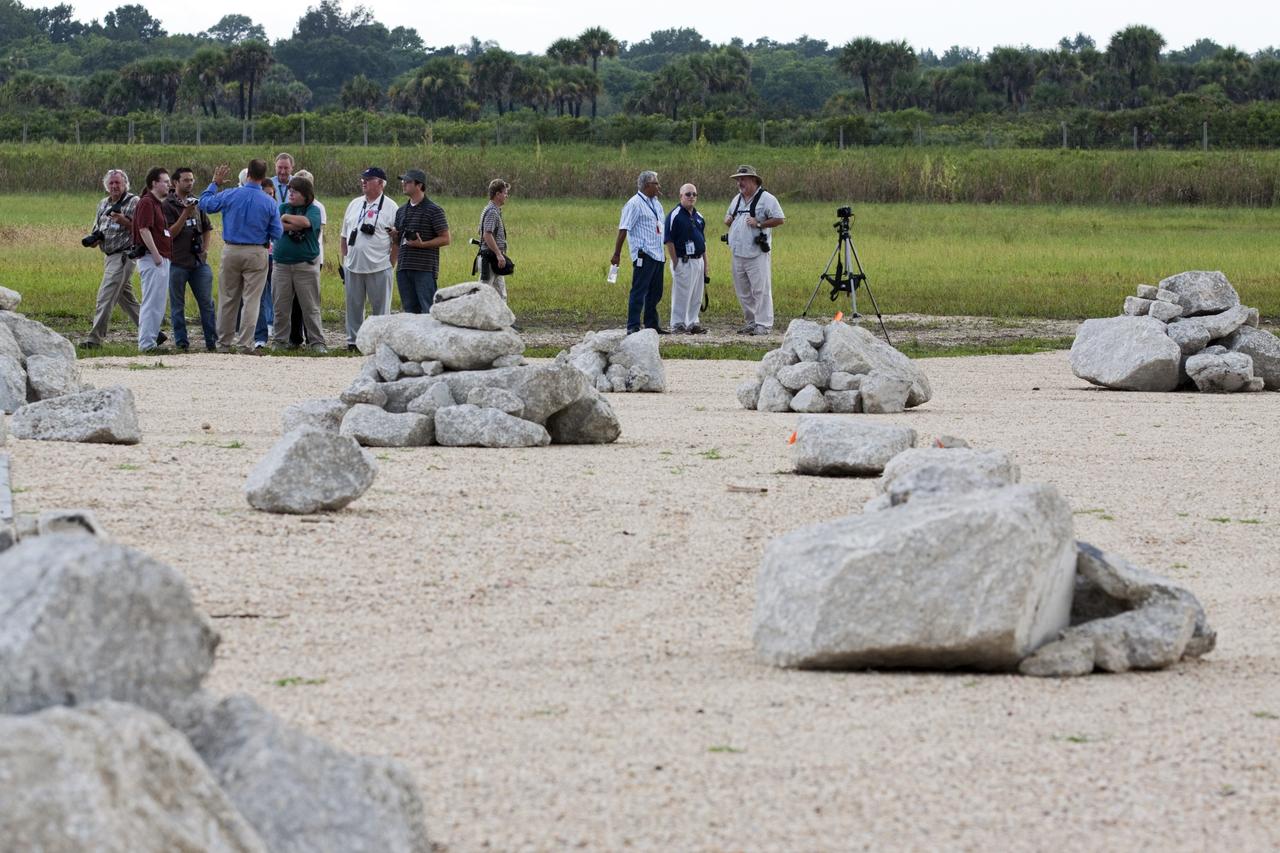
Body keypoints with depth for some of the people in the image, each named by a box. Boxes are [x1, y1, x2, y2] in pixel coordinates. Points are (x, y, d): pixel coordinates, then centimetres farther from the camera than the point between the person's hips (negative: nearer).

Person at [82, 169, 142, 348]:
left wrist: (124, 221, -24)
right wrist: (94, 239, 1)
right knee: (126, 298, 13)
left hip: (123, 256, -8)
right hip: (109, 256, 8)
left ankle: (95, 338, -14)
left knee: (106, 296, -13)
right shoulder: (103, 204, 16)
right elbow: (97, 229, 23)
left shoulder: (134, 202, -6)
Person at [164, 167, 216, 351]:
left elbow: (206, 228, 24)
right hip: (177, 262, -5)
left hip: (199, 261, 5)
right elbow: (170, 234, -13)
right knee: (177, 305, 3)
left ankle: (212, 341, 8)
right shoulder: (167, 205, -6)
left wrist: (205, 249, 11)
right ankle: (181, 342, 8)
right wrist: (185, 213, -19)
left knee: (207, 302, 4)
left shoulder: (197, 203, 11)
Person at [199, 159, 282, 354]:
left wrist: (215, 183, 21)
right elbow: (277, 233, -4)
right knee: (251, 300, 1)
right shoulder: (269, 203, -7)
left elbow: (205, 203, 7)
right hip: (256, 254, -2)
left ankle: (223, 343, 16)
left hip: (231, 251, 2)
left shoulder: (230, 195, -7)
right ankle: (245, 343, -3)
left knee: (228, 298, 11)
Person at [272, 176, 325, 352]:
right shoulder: (283, 208, 10)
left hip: (306, 264, -3)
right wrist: (296, 226, -12)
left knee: (311, 307, 0)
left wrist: (286, 218, -7)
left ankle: (317, 342, 5)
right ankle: (280, 340, 15)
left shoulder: (313, 210, 1)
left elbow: (306, 222, -20)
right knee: (281, 307, 6)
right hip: (282, 263, 3)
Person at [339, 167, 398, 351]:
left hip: (379, 268, -5)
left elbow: (397, 242, -4)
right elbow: (344, 237, 18)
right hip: (353, 266, 5)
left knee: (380, 307, 0)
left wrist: (390, 265, -8)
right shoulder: (354, 204, 14)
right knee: (353, 306, 9)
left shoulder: (390, 208, -2)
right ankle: (353, 340, 16)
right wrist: (344, 262, 11)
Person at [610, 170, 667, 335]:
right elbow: (623, 229, -12)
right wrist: (617, 254, -15)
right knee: (639, 292, -9)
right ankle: (633, 326, -8)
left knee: (655, 292, 12)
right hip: (644, 255, -8)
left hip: (658, 255, 8)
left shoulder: (656, 204, 16)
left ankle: (651, 324, 21)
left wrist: (663, 251, 22)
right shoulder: (635, 204, -9)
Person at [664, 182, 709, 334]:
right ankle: (678, 325, 2)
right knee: (681, 295, -3)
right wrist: (676, 263, -16)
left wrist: (706, 264, 15)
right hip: (683, 262, -7)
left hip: (698, 261, 7)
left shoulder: (698, 217, 14)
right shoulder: (675, 215, -9)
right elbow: (669, 241, -12)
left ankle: (693, 323, 19)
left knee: (696, 297, 11)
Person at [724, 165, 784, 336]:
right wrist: (728, 219, 6)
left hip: (756, 253, -8)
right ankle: (751, 322, 19)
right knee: (743, 291, 10)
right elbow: (728, 217, 30)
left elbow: (779, 219, -9)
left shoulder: (766, 198, -5)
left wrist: (758, 223, -17)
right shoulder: (737, 199, 18)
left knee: (760, 289, -8)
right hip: (737, 253, 8)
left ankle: (764, 325, -6)